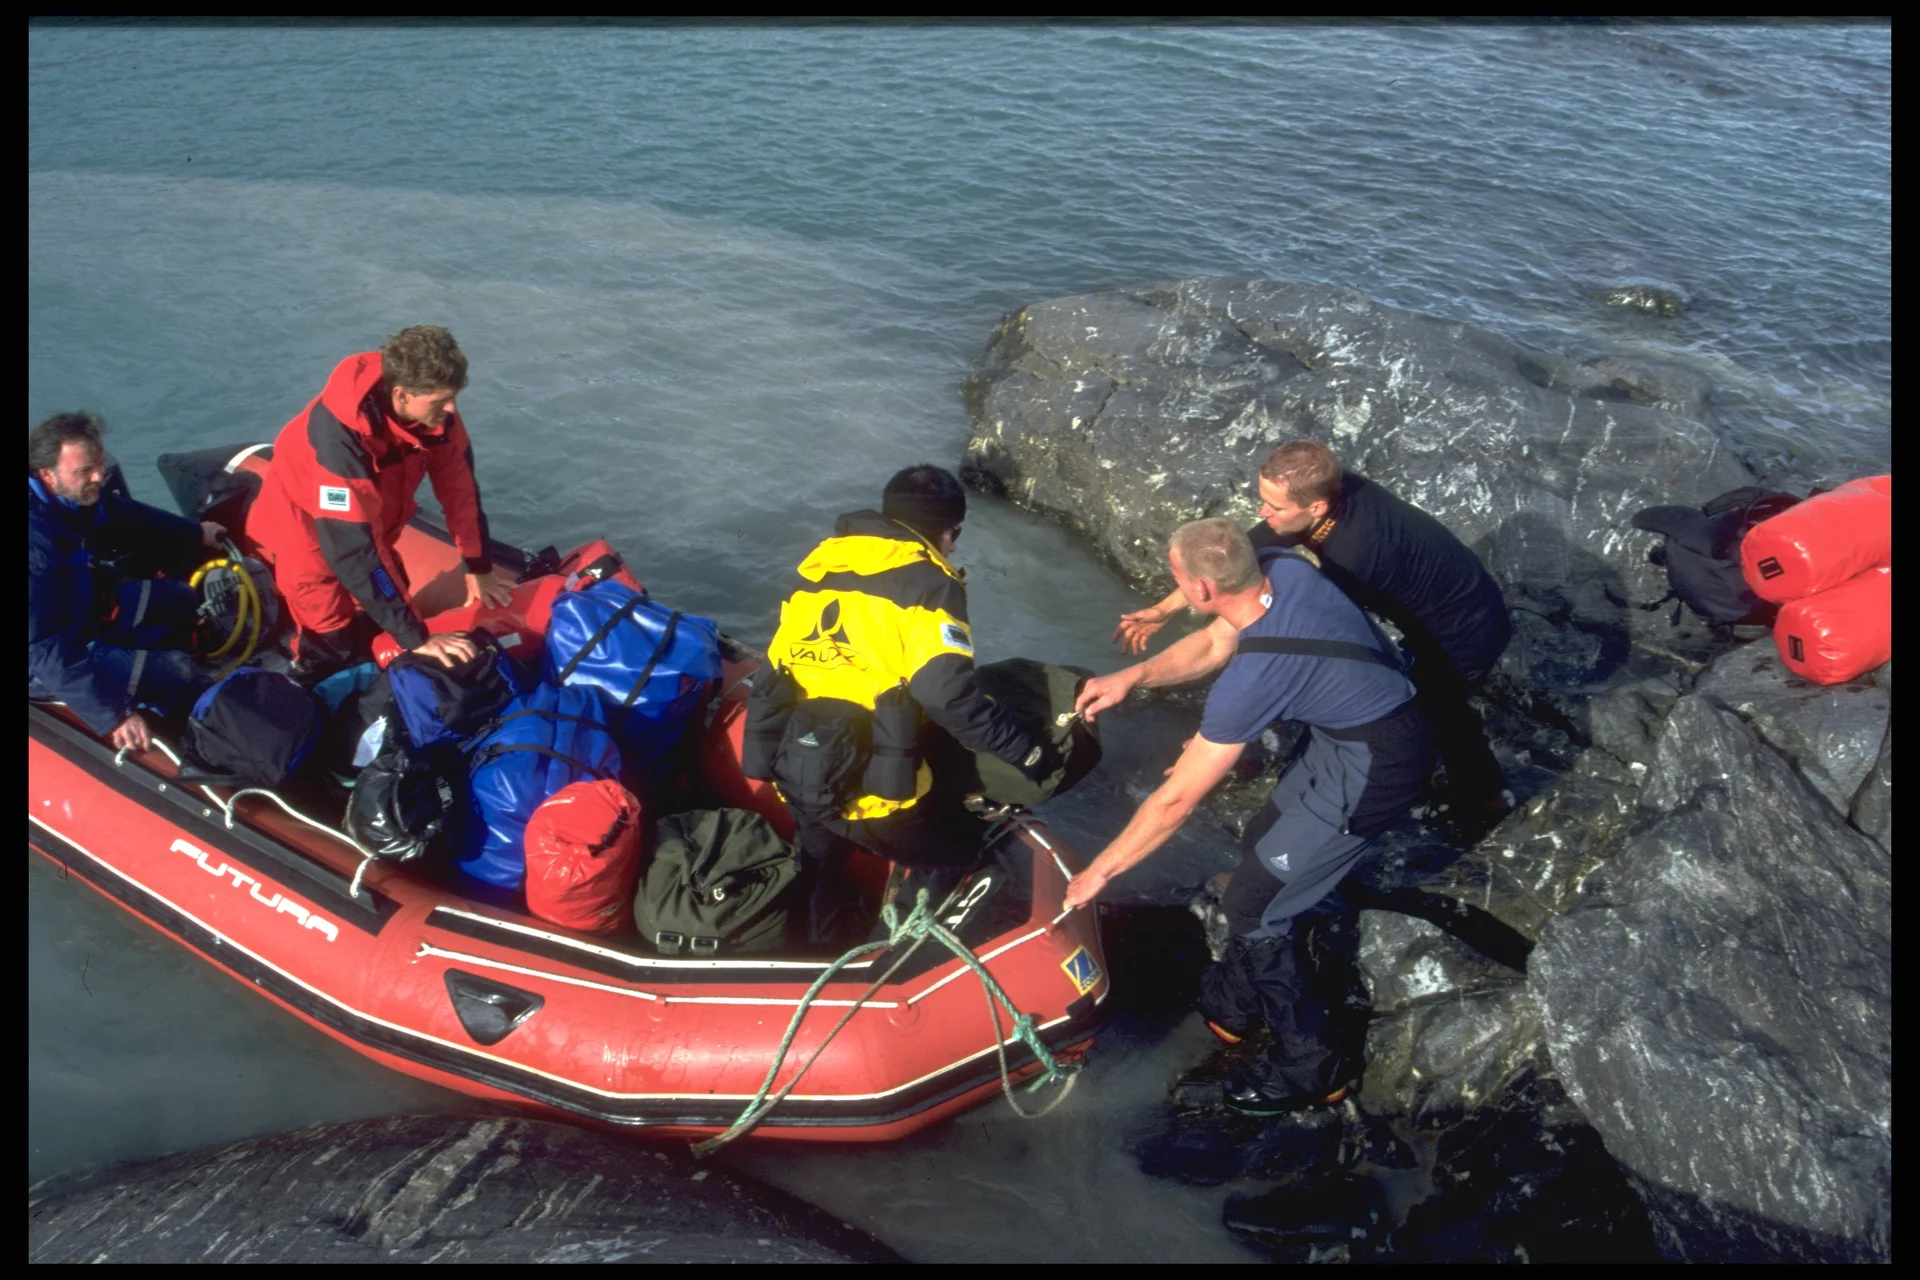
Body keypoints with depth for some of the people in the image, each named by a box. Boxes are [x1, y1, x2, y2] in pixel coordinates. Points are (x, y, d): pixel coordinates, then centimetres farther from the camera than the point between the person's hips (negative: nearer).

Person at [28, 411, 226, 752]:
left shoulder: (78, 494, -13)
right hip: (45, 663, -9)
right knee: (179, 675, -18)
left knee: (181, 599, 18)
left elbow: (129, 515, 12)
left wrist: (195, 533, 24)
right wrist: (113, 714, -38)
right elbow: (48, 651, -36)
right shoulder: (36, 543, -37)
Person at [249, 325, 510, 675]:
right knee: (338, 649, -8)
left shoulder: (433, 407, -22)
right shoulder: (342, 434, -40)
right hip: (305, 528, -6)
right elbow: (352, 550, -40)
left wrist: (479, 570, -2)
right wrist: (416, 637, -40)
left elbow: (459, 486, -7)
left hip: (369, 526, 6)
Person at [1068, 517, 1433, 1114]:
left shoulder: (1254, 678, -31)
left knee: (1254, 905, 2)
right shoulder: (1280, 565, -12)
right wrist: (1132, 676, -2)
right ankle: (1238, 999, 41)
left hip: (1372, 769, -9)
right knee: (1263, 848, 21)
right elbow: (1214, 642, 9)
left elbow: (1175, 801, -22)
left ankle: (1313, 1065, 19)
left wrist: (1098, 872, -9)